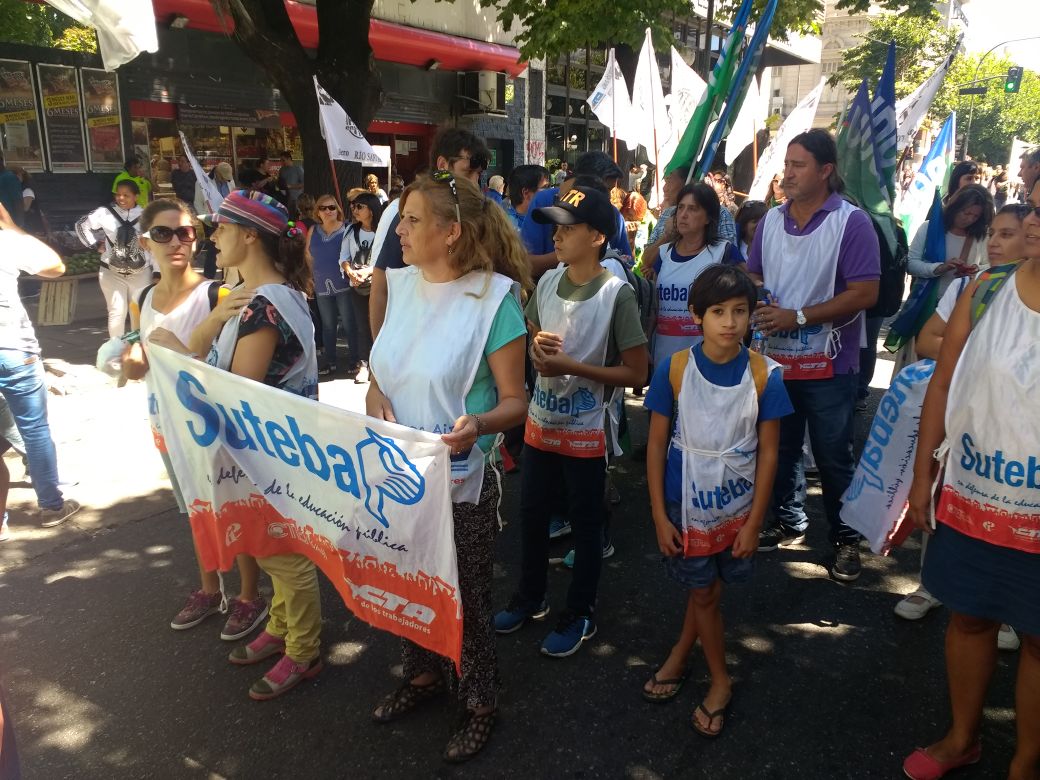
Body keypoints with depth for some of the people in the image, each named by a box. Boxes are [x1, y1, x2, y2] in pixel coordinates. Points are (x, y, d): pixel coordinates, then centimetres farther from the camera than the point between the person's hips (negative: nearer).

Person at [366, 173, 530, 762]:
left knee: (466, 598, 12)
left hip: (461, 481, -6)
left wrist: (477, 424, -35)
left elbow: (515, 401, -14)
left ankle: (480, 703, 36)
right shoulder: (401, 284, 1)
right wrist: (379, 404, -14)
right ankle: (425, 675, 48)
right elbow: (380, 376, 8)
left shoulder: (493, 297, -17)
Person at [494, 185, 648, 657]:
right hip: (541, 422, 6)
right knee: (531, 514, 18)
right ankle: (530, 598, 40)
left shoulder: (616, 293, -17)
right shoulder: (547, 282, 0)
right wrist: (536, 345, -9)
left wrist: (572, 366, -22)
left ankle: (580, 616, 30)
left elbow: (636, 373, -16)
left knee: (585, 525, 11)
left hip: (586, 431, -6)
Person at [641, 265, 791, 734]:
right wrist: (659, 516, -7)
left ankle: (679, 657, 40)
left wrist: (754, 521, -5)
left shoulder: (765, 375, -12)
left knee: (706, 588, 15)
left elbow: (768, 451, -6)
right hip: (686, 504, 0)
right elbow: (656, 444, -7)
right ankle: (719, 680, 34)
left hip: (737, 506, 1)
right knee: (703, 591, 13)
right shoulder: (674, 369, -13)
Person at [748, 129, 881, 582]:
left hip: (828, 363, -5)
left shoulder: (851, 222, -12)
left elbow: (865, 294, -17)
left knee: (833, 458, 6)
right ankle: (788, 523, 36)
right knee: (781, 450, 17)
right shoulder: (771, 220, 5)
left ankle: (846, 538, 25)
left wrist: (797, 316, -22)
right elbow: (752, 275, 13)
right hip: (776, 357, 5)